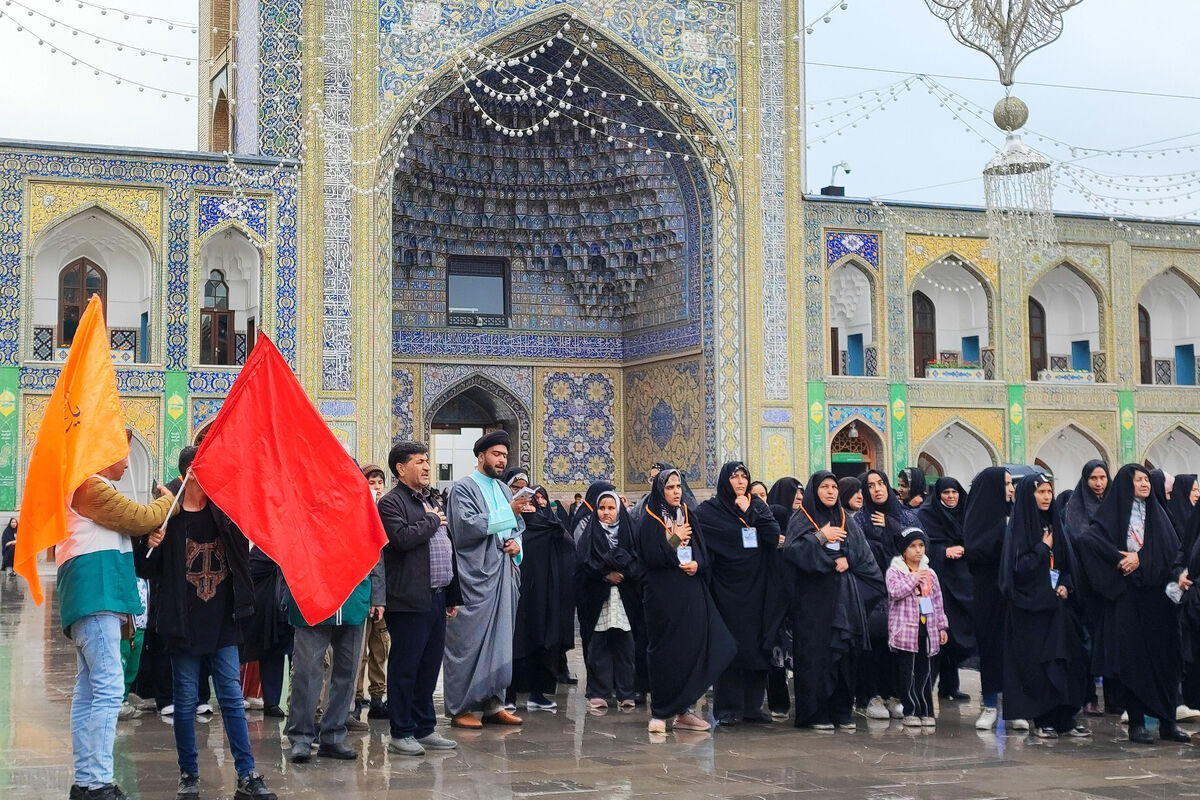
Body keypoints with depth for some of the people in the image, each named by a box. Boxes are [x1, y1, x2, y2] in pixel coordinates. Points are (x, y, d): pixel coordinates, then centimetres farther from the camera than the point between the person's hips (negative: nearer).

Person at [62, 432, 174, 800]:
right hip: (96, 594, -11)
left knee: (88, 692, 9)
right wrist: (171, 500, 10)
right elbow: (141, 518, -9)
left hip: (92, 601, 11)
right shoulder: (92, 487, -8)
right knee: (109, 690, -15)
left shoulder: (88, 487, 26)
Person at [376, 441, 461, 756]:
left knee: (430, 666, 12)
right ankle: (401, 733, 5)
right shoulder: (391, 502, -7)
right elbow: (402, 538, -25)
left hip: (436, 597, 8)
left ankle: (424, 729, 20)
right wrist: (432, 521, -8)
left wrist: (453, 595, 20)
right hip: (409, 600, -8)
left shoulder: (433, 500, 19)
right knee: (405, 668, -2)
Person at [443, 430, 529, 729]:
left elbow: (518, 525, 22)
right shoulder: (463, 488, -4)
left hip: (504, 574, 7)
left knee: (500, 639, 8)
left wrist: (516, 542, -1)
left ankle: (493, 703, 15)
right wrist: (508, 511, -21)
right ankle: (460, 708, 0)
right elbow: (467, 526, -17)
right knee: (469, 641, -6)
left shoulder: (504, 490, 18)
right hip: (475, 576, -7)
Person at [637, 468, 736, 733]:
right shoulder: (650, 521, -2)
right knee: (664, 653, -3)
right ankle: (659, 713, 4)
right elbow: (651, 557, -13)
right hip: (663, 595, -5)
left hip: (691, 595, 5)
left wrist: (697, 565, -9)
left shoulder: (688, 516, 13)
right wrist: (675, 539, -8)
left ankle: (683, 711, 10)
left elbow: (704, 554, 11)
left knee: (691, 649, 2)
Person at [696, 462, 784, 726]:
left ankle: (752, 706, 13)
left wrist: (750, 512, -7)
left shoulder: (757, 506, 11)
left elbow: (775, 536, -3)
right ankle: (728, 709, 2)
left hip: (756, 587, 4)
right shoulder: (710, 510, 0)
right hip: (727, 590, -4)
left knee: (757, 645, 5)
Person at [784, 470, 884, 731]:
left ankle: (842, 711, 8)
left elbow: (863, 552, 9)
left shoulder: (846, 520, 16)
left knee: (845, 652, 1)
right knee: (816, 653, -7)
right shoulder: (802, 520, 4)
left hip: (846, 598, 4)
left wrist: (848, 559, -9)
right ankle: (815, 713, -2)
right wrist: (820, 537, -16)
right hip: (814, 597, -4)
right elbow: (792, 551, -10)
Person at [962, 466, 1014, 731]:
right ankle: (990, 706, 11)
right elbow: (975, 550, -16)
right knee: (990, 643, 1)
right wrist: (1003, 530, -17)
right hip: (988, 591, -3)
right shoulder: (978, 515, -2)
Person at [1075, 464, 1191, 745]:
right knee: (1133, 658, -3)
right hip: (1128, 595, -4)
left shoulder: (1158, 513, 16)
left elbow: (1176, 550, 14)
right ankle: (1136, 724, 3)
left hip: (1160, 595, 5)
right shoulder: (1114, 512, 1)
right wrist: (1120, 557, -17)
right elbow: (1088, 538, -14)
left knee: (1166, 658, 4)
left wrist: (1179, 573, -4)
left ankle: (1168, 722, 10)